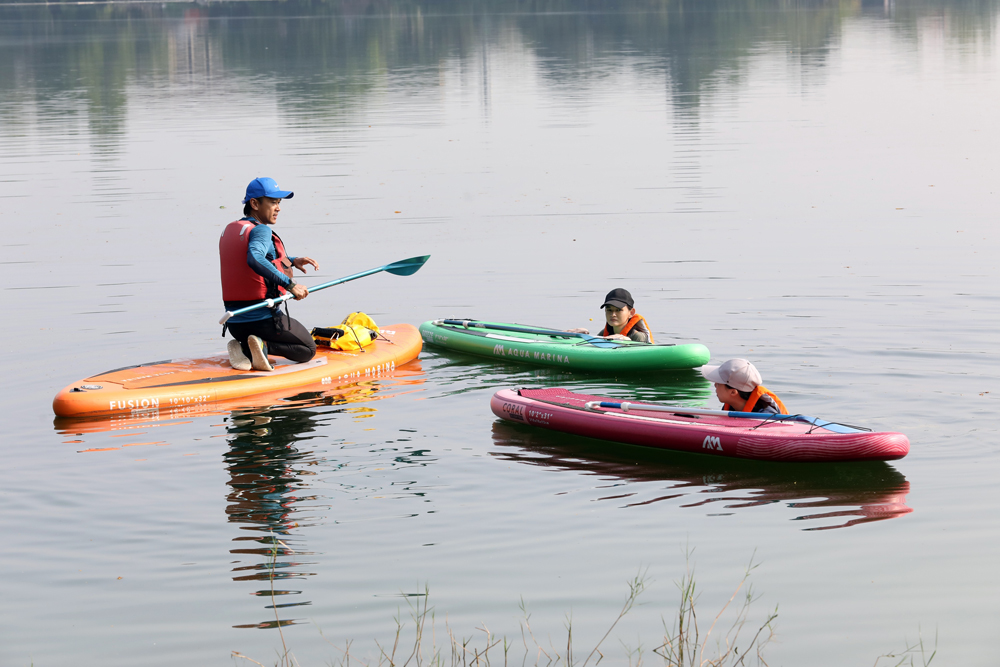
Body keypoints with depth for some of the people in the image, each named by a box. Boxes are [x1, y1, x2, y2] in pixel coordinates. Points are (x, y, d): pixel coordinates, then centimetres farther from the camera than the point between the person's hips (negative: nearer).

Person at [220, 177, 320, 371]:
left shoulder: (229, 230, 13)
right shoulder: (261, 230, -13)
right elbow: (254, 259, -34)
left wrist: (292, 260, 19)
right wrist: (290, 284, -31)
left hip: (234, 324, 7)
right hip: (263, 318, -7)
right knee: (308, 350, 14)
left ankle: (244, 349, 2)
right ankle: (264, 347, -11)